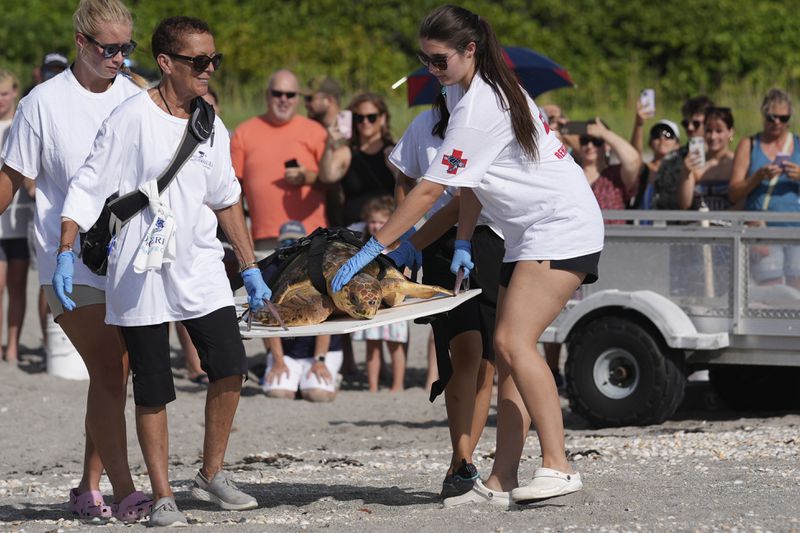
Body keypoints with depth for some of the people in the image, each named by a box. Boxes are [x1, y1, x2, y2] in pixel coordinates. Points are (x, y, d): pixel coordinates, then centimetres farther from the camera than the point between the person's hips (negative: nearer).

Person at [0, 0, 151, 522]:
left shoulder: (137, 98, 8)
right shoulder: (44, 102, -5)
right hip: (70, 263, -5)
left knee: (113, 375, 6)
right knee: (107, 371, -14)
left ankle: (89, 487, 17)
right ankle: (125, 492, -16)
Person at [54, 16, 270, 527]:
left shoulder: (211, 125, 7)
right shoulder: (132, 119, -11)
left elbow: (226, 198, 17)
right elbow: (87, 189, -9)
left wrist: (251, 269, 18)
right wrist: (65, 255, -18)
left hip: (200, 267, 5)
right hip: (141, 273, -5)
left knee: (230, 367, -2)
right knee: (153, 389, 0)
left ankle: (212, 475, 16)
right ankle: (163, 497, 9)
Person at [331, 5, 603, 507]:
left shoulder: (479, 109, -22)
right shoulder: (462, 90, 8)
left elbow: (430, 189, -22)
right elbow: (471, 179, 14)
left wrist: (374, 248, -20)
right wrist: (464, 240, 7)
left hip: (563, 228, -10)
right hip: (529, 234, 10)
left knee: (514, 343, -20)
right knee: (508, 347, 3)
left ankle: (558, 466, -21)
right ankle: (503, 479, 0)